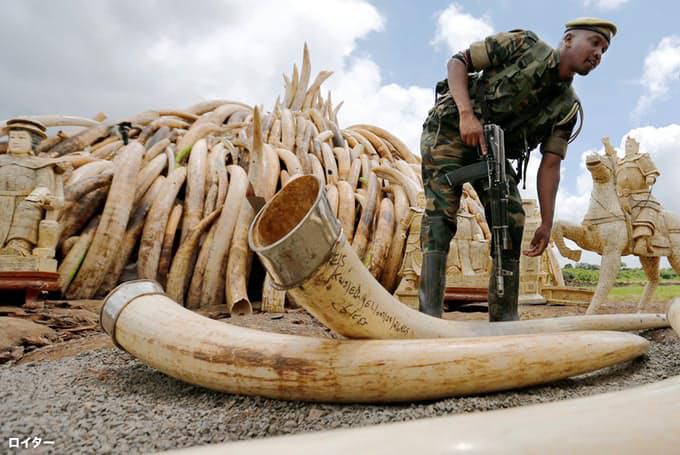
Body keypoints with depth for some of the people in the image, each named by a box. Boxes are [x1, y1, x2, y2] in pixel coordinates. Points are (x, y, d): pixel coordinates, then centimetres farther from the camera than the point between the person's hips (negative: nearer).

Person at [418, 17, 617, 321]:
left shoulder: (568, 108, 5)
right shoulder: (522, 45, -5)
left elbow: (550, 165, 2)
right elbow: (458, 61, -6)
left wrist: (546, 223, -6)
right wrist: (466, 113, -23)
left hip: (491, 149, 6)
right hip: (450, 129, -5)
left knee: (512, 220, -9)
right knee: (442, 210, -21)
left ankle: (504, 319, -1)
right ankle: (429, 315, -24)